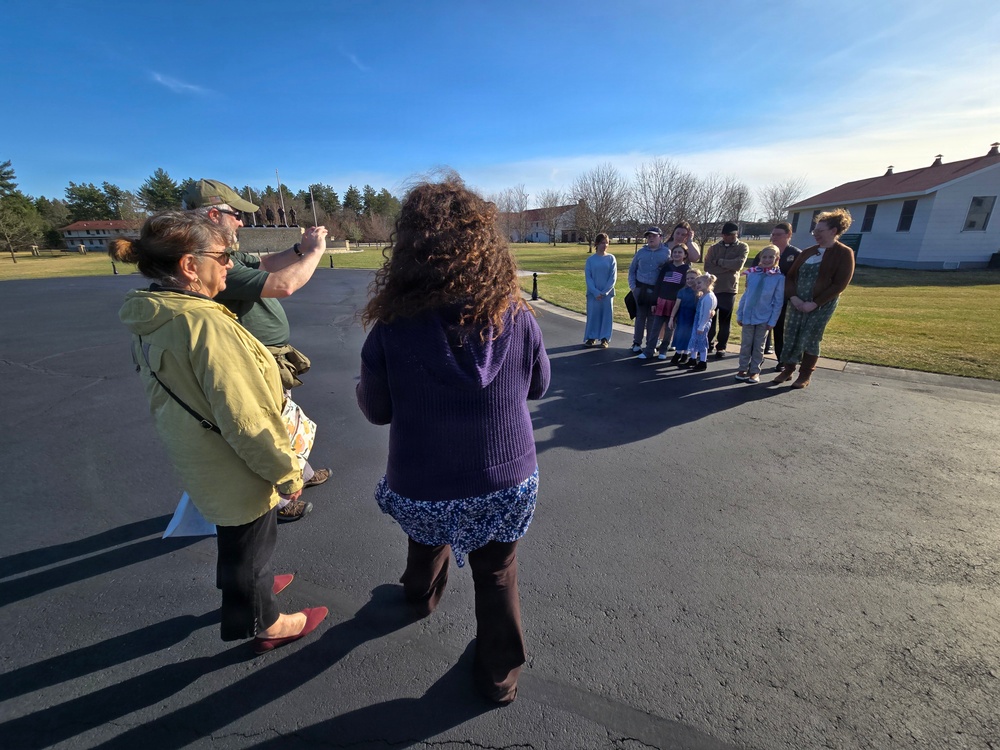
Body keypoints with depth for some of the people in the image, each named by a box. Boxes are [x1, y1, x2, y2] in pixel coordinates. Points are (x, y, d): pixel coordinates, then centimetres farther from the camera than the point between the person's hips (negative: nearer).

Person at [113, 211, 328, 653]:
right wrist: (287, 472, -19)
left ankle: (250, 586, 56)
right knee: (251, 546, 15)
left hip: (200, 464, 9)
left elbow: (168, 397, 11)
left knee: (236, 539, 31)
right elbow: (245, 419, -31)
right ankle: (263, 625, 39)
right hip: (236, 470, -8)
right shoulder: (205, 323, -30)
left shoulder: (150, 322, -1)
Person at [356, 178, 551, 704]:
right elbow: (537, 386, -1)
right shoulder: (517, 318, -17)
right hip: (508, 483, 1)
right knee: (498, 576, 23)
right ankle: (499, 675, 45)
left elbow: (376, 410, -7)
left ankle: (421, 596, 65)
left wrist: (364, 383, 12)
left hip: (423, 489, 0)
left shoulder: (391, 331, -22)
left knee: (427, 545, 33)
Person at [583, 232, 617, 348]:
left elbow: (613, 277, -3)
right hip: (593, 293, 0)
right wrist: (595, 292, -13)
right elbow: (588, 277, -3)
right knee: (592, 314, 2)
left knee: (606, 315, 3)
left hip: (607, 293, 0)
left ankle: (605, 338, 11)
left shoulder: (611, 258, 1)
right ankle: (591, 337, 13)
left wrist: (605, 292, -11)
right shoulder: (590, 259, 1)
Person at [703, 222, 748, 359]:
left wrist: (719, 262, -10)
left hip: (729, 289, -2)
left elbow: (738, 264, -15)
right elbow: (707, 267, -6)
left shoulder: (742, 247, 2)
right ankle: (709, 343, 21)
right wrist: (728, 267, -12)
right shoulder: (714, 248, 7)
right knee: (709, 318, 7)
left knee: (725, 320, 3)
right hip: (711, 287, 2)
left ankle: (721, 347, 12)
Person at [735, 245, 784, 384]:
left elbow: (778, 302, -4)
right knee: (746, 344, 9)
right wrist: (739, 315, 4)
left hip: (764, 318, -1)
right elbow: (745, 295, 4)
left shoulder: (779, 278, -5)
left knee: (758, 346, 9)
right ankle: (743, 369, 20)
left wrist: (772, 321, -8)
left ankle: (755, 371, 18)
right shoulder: (752, 274, 0)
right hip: (748, 316, 2)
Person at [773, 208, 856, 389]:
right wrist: (793, 297, -8)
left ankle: (805, 375, 15)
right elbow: (790, 276, 9)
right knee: (790, 337, 5)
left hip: (822, 305, -4)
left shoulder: (844, 253, -4)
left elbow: (839, 285, -11)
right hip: (796, 302, 5)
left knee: (810, 339, 1)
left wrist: (815, 303, -17)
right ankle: (787, 370, 18)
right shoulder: (808, 252, 10)